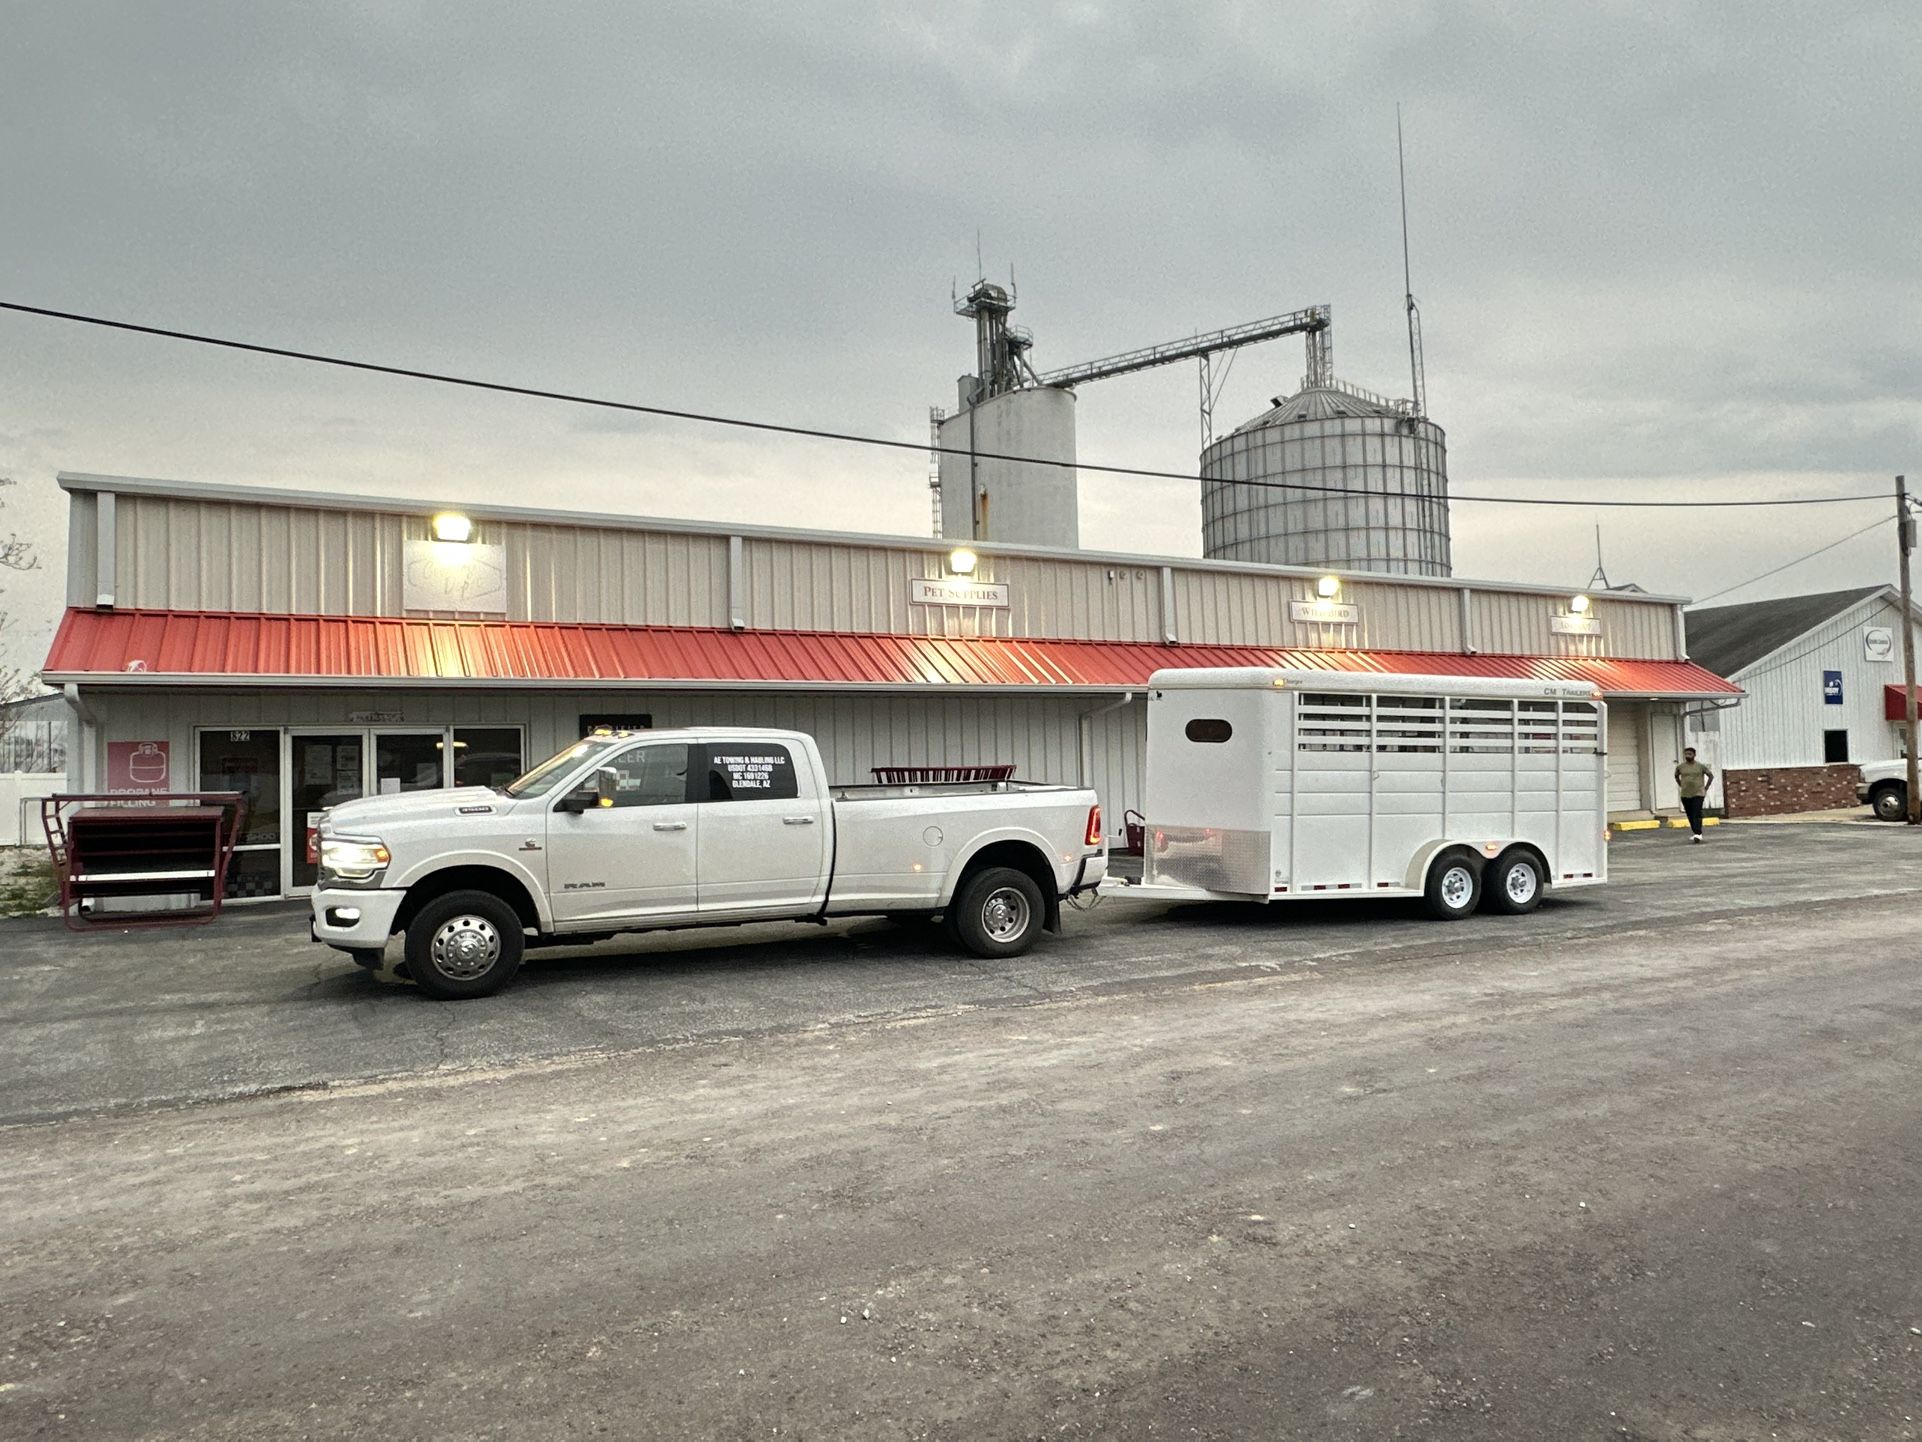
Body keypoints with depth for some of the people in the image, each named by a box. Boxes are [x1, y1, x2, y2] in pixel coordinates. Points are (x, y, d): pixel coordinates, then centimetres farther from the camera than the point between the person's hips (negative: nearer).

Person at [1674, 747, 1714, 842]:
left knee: (1697, 814, -14)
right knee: (1690, 816, 7)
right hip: (1685, 795, 3)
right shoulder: (1680, 767, 5)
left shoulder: (1700, 766, -2)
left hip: (1698, 794, -3)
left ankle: (1698, 834, -18)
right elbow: (1676, 776, 24)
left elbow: (1711, 776, 8)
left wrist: (1706, 788, 2)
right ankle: (1696, 833, 18)